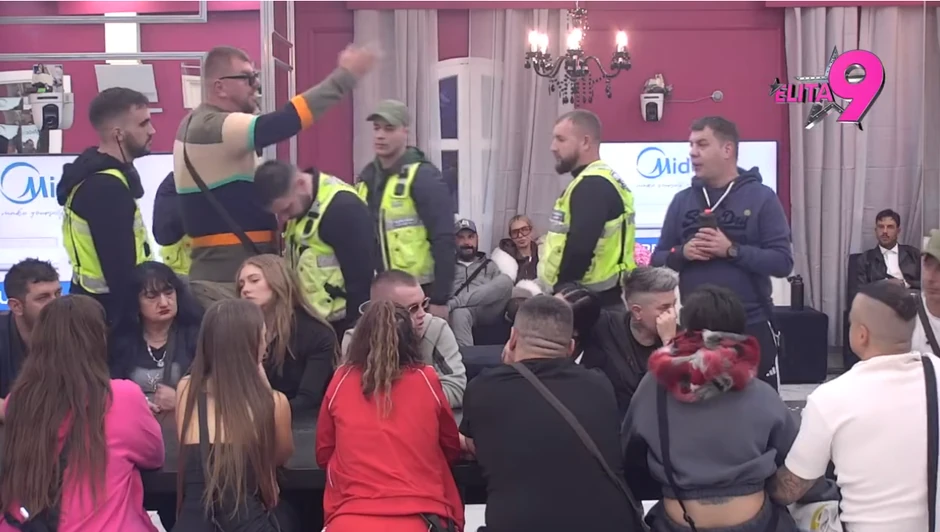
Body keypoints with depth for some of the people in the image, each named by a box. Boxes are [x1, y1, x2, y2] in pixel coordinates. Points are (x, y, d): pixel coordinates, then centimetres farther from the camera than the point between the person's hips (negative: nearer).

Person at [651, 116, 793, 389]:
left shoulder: (761, 197, -4)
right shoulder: (682, 200, 7)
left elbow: (783, 262, -10)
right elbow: (658, 260, 8)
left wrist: (732, 250, -21)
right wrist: (682, 254, -12)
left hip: (750, 326, -3)